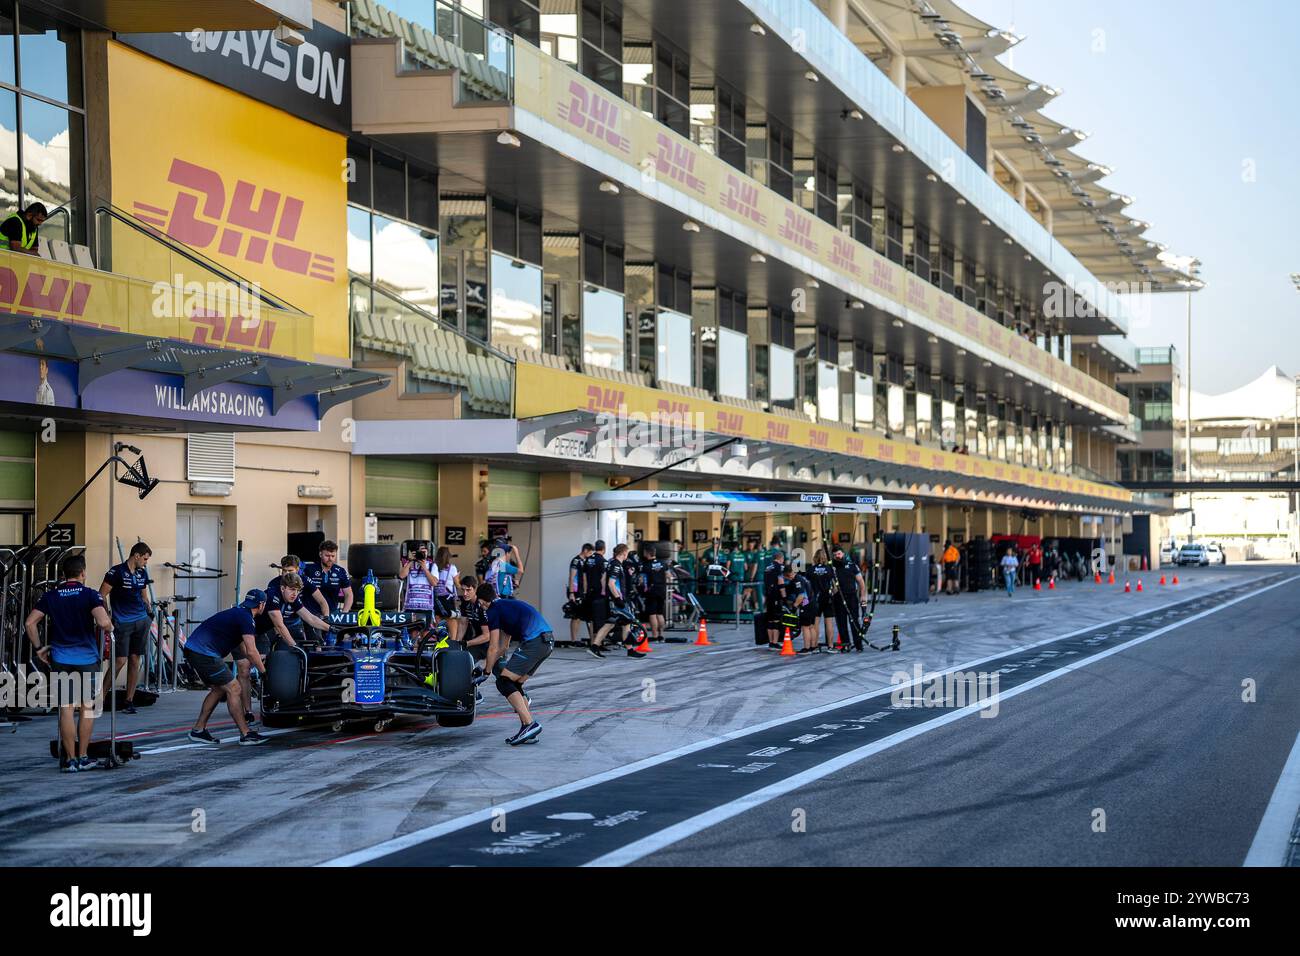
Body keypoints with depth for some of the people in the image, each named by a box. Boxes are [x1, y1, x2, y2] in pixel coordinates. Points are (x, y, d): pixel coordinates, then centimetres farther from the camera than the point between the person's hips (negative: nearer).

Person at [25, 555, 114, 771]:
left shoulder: (50, 596, 3)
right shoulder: (90, 595, -7)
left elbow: (30, 623, -3)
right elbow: (103, 622, -21)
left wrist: (39, 648, 7)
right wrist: (110, 627, 1)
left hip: (61, 658, 2)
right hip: (88, 657, -2)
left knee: (66, 709, 2)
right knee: (87, 707, 10)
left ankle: (70, 759, 2)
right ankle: (83, 757, 13)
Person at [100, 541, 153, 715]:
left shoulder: (142, 573, 11)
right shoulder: (117, 572, -9)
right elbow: (101, 596, -9)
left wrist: (150, 612, 14)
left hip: (141, 621, 6)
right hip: (122, 622, -6)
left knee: (135, 661, 5)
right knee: (120, 660, -11)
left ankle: (129, 701, 10)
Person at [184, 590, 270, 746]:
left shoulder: (238, 613, 22)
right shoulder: (246, 619, -9)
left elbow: (242, 647, 35)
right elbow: (251, 651, -13)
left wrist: (256, 658, 38)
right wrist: (262, 670, 0)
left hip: (193, 651, 10)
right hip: (204, 654, -10)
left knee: (219, 690, 21)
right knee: (234, 690, -5)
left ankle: (198, 730, 22)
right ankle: (246, 735, -3)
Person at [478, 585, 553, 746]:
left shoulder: (493, 610, 3)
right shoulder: (507, 605, 30)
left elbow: (494, 648, 4)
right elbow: (503, 646, 36)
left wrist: (486, 671, 18)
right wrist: (489, 666, 41)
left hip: (533, 642, -9)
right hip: (548, 641, 9)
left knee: (504, 682, -4)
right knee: (515, 684, 16)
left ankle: (529, 724, -15)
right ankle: (528, 731, 10)